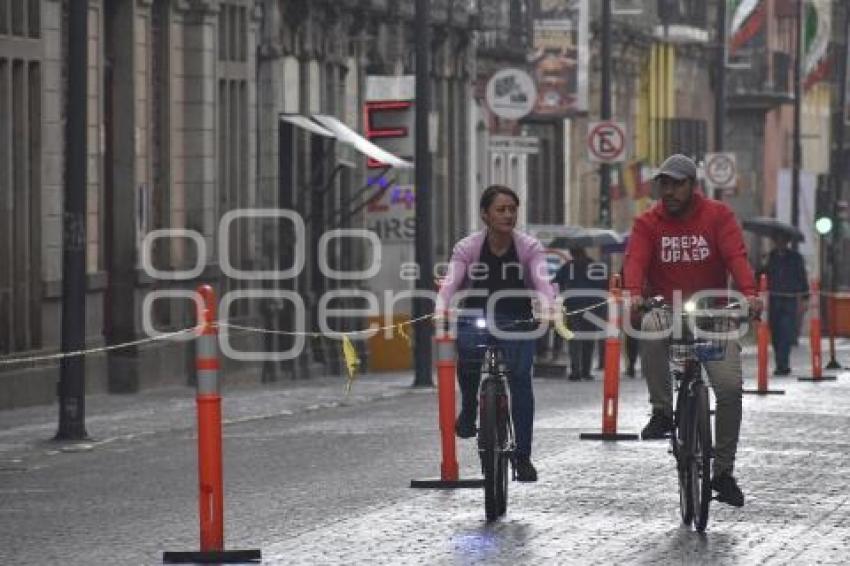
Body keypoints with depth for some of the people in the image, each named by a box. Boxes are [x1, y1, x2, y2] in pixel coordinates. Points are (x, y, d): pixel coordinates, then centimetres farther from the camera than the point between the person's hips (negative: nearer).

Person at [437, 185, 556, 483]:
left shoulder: (529, 247, -7)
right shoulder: (467, 248, -8)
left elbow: (542, 281, -20)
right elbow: (450, 282, -20)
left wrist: (547, 309, -41)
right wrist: (440, 310, -40)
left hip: (516, 322, 1)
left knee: (520, 377, -18)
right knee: (468, 353, -33)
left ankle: (523, 456, -7)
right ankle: (468, 408, -3)